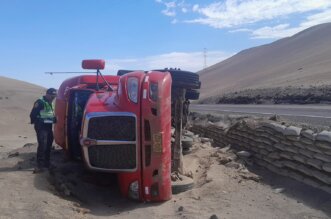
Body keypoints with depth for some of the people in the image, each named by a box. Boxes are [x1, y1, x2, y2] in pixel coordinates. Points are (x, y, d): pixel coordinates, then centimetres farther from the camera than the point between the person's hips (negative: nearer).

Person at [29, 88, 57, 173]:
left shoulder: (50, 103, 17)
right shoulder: (40, 102, -12)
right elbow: (33, 114, -17)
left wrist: (54, 119, 10)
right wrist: (37, 122, -15)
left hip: (49, 127, 10)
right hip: (41, 127, -9)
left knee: (48, 145, 15)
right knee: (42, 145, -16)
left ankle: (46, 163, 27)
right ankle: (39, 166, -16)